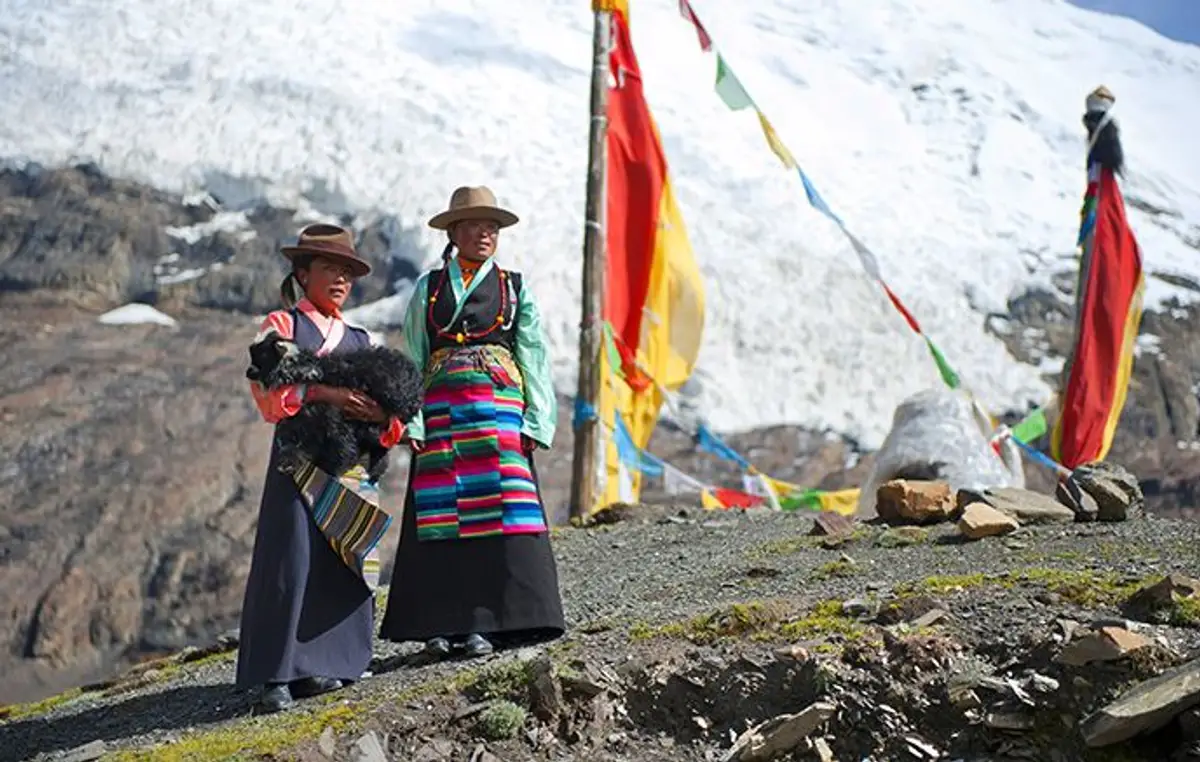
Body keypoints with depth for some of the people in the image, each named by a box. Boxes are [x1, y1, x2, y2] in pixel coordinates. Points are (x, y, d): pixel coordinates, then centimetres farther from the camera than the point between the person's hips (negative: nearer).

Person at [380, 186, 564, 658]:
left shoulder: (514, 288, 13)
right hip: (442, 409, 0)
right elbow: (413, 358, 8)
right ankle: (441, 624, 0)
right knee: (441, 513, -3)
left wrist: (535, 422, -2)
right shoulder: (429, 287, 12)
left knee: (498, 509, -8)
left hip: (500, 407, 0)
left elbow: (533, 357, 8)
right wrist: (412, 419, -4)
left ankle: (486, 623, -6)